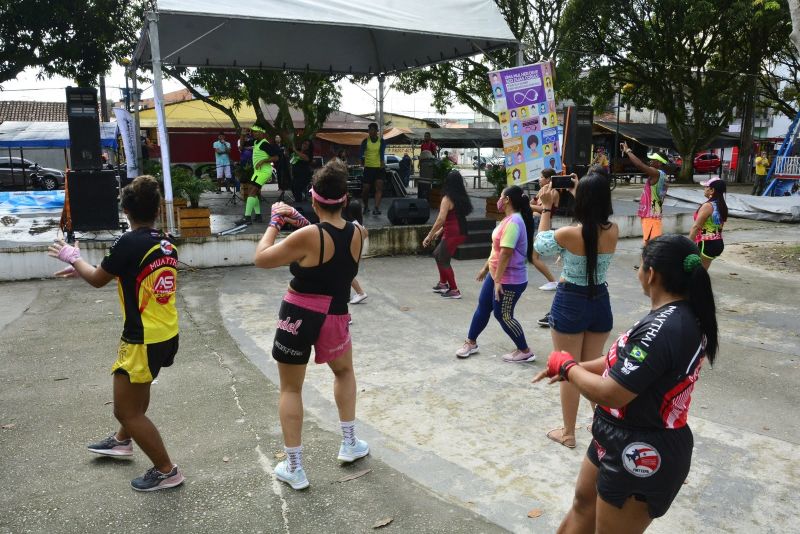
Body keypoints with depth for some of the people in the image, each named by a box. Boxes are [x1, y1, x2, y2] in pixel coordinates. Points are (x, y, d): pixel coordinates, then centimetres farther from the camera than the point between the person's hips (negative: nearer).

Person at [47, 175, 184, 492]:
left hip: (144, 341, -9)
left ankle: (166, 471, 17)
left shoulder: (129, 242, -19)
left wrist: (74, 257, 16)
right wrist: (83, 268, 27)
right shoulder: (166, 243, 3)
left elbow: (98, 280, -3)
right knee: (136, 387, 32)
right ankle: (123, 440, 54)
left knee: (125, 410, 7)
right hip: (168, 335, 9)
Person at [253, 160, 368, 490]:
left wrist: (275, 223, 3)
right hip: (334, 318, 4)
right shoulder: (357, 233, -5)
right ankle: (349, 444, 35)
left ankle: (294, 469, 19)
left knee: (290, 389, 13)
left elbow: (262, 259, -9)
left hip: (299, 317, -4)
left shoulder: (308, 237, -20)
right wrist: (299, 220, 10)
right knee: (344, 372, 31)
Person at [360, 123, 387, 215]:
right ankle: (366, 206, 25)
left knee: (379, 186, -14)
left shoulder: (381, 142, 4)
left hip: (379, 167, 0)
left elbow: (382, 152, -10)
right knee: (365, 188, 1)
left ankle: (376, 208, -18)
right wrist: (362, 160, -25)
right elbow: (362, 153, -8)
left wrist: (382, 162, -25)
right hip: (368, 167, 0)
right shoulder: (365, 141, 3)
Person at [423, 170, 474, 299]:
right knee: (437, 254, 23)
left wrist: (429, 235, -16)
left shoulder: (447, 198, -14)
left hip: (452, 234, -9)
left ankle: (454, 291, 9)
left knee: (444, 261, 5)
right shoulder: (462, 197, 9)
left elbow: (441, 219, -22)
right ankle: (443, 283, 29)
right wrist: (440, 231, 22)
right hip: (461, 232, 9)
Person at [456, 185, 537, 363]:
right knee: (483, 307, 16)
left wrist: (498, 281, -25)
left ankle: (525, 352, 14)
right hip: (496, 274, 10)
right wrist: (486, 268, 24)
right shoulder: (510, 219, 12)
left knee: (503, 316, -1)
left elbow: (506, 253, -26)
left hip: (509, 280, -10)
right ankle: (471, 343, 31)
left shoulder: (513, 222, -23)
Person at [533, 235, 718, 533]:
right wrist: (573, 368, 5)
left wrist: (566, 367, -13)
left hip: (640, 456, -9)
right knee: (583, 504, 26)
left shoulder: (664, 328, -32)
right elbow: (626, 361, 10)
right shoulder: (685, 315, 1)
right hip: (625, 441, 9)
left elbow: (610, 394, -30)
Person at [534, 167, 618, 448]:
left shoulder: (568, 234, -20)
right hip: (600, 302, 5)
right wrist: (582, 192, 13)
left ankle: (568, 433, 23)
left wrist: (546, 208, 1)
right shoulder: (613, 231, -8)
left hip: (570, 304, -4)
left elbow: (540, 245, -1)